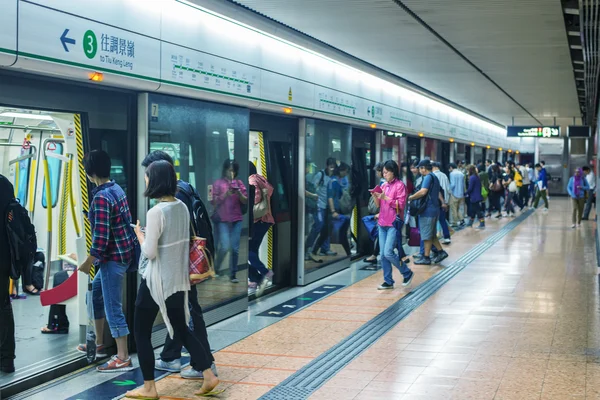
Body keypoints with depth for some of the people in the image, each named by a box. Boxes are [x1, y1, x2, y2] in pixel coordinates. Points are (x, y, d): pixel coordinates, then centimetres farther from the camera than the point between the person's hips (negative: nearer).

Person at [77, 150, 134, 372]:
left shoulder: (101, 197, -20)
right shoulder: (116, 189, 8)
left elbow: (101, 237, -22)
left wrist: (88, 262, -13)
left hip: (113, 257, -10)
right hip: (121, 252, 10)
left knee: (113, 306, -4)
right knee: (96, 293, 22)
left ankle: (123, 358, 1)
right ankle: (99, 344, 32)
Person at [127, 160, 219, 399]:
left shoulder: (156, 212, -21)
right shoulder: (182, 208, 3)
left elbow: (149, 252, -19)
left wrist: (139, 233, -3)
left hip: (157, 281, -8)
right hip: (178, 279, 8)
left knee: (141, 332, 7)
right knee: (181, 329, 18)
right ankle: (209, 376, 13)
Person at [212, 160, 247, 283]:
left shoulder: (239, 183, 10)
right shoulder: (219, 183, 2)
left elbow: (246, 201, 7)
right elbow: (214, 202, -2)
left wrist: (239, 193, -11)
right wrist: (226, 194, -14)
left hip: (237, 219, 3)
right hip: (223, 219, -3)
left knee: (235, 248, 0)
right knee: (225, 246, -13)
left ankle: (233, 274, 8)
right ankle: (216, 268, 12)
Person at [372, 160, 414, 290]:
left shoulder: (400, 185, -6)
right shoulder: (384, 185, 14)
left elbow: (401, 204, -12)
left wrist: (386, 198, -19)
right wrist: (375, 197, -4)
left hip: (394, 224, -7)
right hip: (382, 223, 7)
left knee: (388, 252, -13)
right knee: (383, 255, 4)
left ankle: (407, 273, 7)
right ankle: (388, 281, 13)